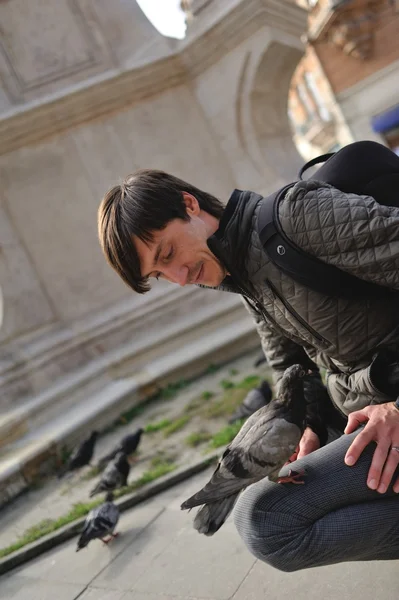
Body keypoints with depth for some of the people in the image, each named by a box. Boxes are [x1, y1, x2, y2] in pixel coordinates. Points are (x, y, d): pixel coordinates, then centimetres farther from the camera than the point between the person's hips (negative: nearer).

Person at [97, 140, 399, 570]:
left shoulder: (299, 213, -18)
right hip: (361, 412, 10)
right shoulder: (247, 281, 10)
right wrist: (310, 425, 0)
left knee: (260, 520, -17)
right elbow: (288, 362, 19)